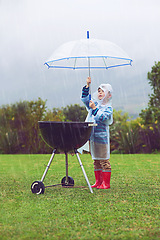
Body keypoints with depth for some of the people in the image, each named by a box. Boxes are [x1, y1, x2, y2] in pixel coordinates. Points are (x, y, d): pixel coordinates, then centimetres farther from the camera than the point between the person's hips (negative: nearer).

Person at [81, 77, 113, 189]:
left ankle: (106, 183, 1)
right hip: (92, 136, 6)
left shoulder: (108, 108, -5)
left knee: (104, 160, -4)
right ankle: (98, 181, 18)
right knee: (96, 160, 11)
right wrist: (87, 86, 3)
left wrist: (94, 109, -21)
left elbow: (103, 118, -18)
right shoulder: (94, 103, 14)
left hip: (102, 137, -6)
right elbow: (84, 98, 14)